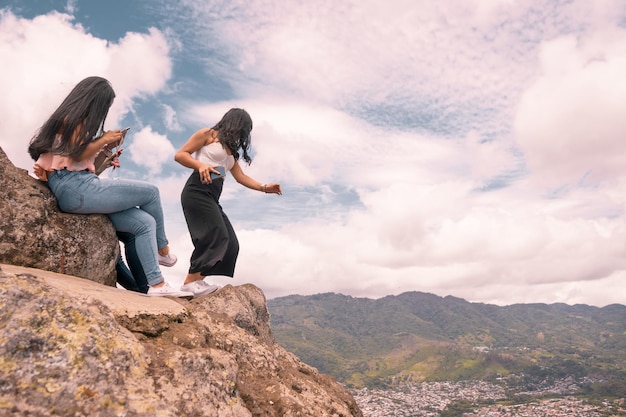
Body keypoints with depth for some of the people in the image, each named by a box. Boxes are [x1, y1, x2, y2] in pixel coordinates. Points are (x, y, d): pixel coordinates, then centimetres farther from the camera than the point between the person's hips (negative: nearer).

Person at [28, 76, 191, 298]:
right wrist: (104, 139, -2)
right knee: (151, 192, -7)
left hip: (75, 191, 9)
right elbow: (77, 153, -14)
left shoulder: (72, 120, 27)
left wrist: (105, 149, 14)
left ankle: (157, 285, -12)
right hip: (75, 188, -9)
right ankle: (163, 251, 10)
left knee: (144, 222, -4)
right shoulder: (74, 118, -1)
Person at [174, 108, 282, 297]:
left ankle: (197, 280, -4)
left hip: (211, 197, 8)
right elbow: (180, 155, -1)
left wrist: (264, 187, 15)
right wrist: (200, 165, -18)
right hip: (196, 192, -8)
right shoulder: (208, 134, 5)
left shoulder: (231, 150, 26)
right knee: (216, 236, -22)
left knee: (230, 243, -3)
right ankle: (190, 281, -18)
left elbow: (241, 177, 24)